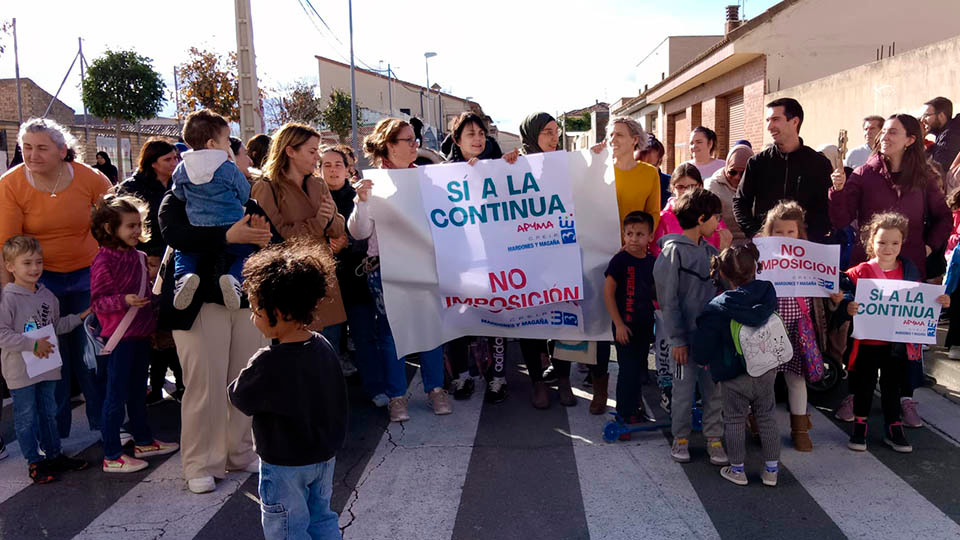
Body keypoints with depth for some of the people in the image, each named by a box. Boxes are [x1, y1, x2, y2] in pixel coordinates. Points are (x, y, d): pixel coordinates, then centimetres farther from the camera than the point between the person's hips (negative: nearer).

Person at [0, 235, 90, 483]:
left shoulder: (47, 295, 6)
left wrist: (81, 316, 10)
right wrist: (32, 344, -24)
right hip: (20, 371, -7)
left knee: (48, 413, 18)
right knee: (26, 418, 5)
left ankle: (54, 455, 30)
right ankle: (35, 463, 16)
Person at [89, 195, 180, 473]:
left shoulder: (138, 257, 9)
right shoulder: (103, 261, -15)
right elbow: (97, 302, -17)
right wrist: (124, 300, -31)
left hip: (141, 334, 8)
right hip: (118, 337, -8)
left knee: (137, 391, 20)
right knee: (116, 395, 1)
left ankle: (143, 441, 34)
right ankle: (112, 455, 11)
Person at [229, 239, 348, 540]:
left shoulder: (268, 364, -28)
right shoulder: (324, 348, -6)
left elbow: (240, 398, -11)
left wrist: (244, 378, 6)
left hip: (285, 465, -7)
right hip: (325, 457, 7)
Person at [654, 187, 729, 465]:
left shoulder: (710, 251, 9)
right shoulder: (673, 251, -10)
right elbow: (668, 300, -12)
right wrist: (677, 339, -13)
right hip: (686, 336, -5)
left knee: (715, 389, 11)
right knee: (683, 390, 7)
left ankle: (714, 437, 25)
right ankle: (681, 437, 25)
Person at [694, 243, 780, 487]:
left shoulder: (717, 308, -18)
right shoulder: (767, 292, -10)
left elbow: (704, 345, -13)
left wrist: (702, 359, 6)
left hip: (734, 377, -3)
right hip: (766, 372, 3)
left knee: (734, 421, 12)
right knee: (767, 418, 17)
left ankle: (737, 470, 23)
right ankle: (771, 469, 26)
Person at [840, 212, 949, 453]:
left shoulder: (909, 270, 2)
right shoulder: (860, 272, -11)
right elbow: (845, 296, -11)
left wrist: (940, 302, -7)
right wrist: (848, 307, -32)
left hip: (897, 343, 3)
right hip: (867, 341, -3)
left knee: (892, 386, 15)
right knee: (864, 385, 10)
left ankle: (893, 429, 29)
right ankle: (859, 426, 25)